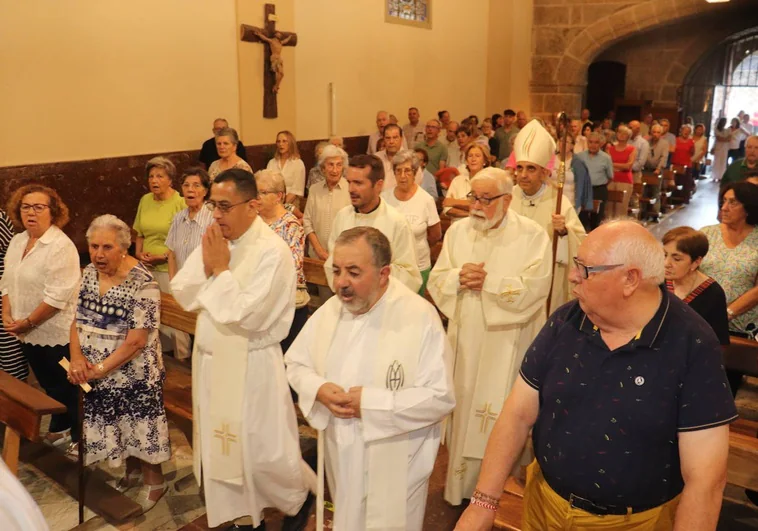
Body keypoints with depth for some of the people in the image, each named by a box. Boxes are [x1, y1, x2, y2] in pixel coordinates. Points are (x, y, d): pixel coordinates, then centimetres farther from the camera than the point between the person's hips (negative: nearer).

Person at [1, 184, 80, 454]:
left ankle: (80, 438, 22)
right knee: (49, 385, 22)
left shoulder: (60, 246, -19)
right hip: (30, 334, 7)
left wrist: (27, 322, -15)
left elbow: (57, 298, -23)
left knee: (68, 388, 6)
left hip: (57, 333, -7)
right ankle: (60, 428, 40)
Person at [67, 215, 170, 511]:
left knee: (140, 428, 8)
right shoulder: (89, 273, 1)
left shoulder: (143, 284, -21)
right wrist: (77, 357, -10)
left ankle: (154, 482, 28)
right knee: (116, 428, 20)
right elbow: (77, 319, 4)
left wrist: (100, 369, -16)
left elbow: (135, 341, -21)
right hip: (95, 374, 6)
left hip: (134, 375, -6)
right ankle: (132, 471, 42)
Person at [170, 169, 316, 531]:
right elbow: (182, 295, 1)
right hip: (210, 360, 7)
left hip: (250, 367, -7)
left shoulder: (272, 251, -21)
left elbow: (247, 316, -27)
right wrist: (206, 264, -16)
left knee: (263, 452, 6)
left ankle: (301, 495, 35)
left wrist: (221, 270, -19)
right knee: (220, 448, 18)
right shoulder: (213, 240, 2)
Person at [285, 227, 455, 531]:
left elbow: (440, 398, -22)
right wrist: (318, 389, -14)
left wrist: (371, 403, -24)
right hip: (340, 454, 5)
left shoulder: (420, 318, -20)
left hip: (394, 464, -5)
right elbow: (295, 364, 8)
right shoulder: (329, 311, -1)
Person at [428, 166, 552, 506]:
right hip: (464, 343, 4)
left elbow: (533, 289, -18)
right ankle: (461, 485, 32)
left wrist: (487, 281, -17)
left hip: (507, 348, -4)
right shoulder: (458, 231, 6)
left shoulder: (532, 236, -8)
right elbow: (436, 281, 4)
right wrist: (458, 277, -17)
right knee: (462, 411, 14)